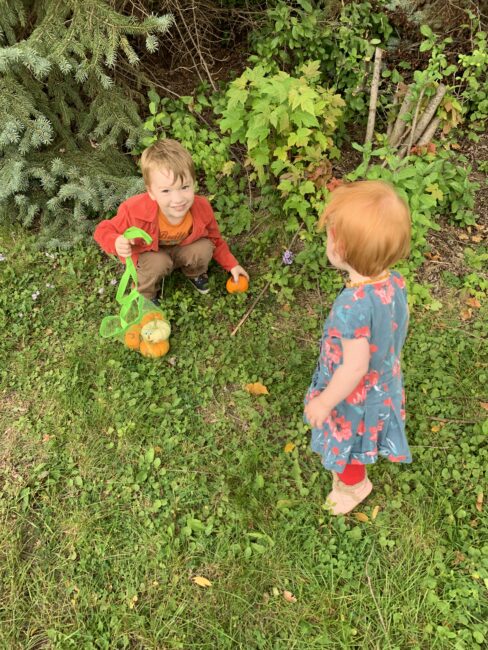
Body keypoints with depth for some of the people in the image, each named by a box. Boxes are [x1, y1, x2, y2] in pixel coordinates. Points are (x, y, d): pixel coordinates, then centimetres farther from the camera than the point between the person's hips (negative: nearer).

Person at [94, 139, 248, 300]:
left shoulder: (201, 208, -29)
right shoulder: (136, 212, -39)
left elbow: (215, 240, -8)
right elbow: (104, 230, -23)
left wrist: (231, 265, -8)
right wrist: (116, 243, -45)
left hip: (182, 250, 3)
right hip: (149, 253, -3)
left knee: (204, 248, -23)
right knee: (158, 262, -33)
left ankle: (194, 273, 12)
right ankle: (145, 294, 0)